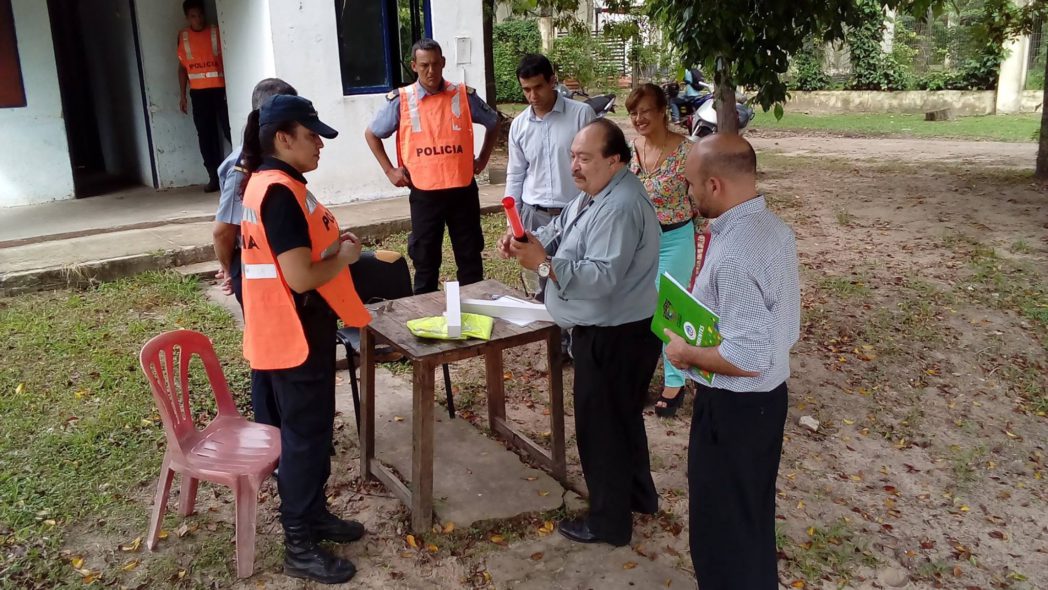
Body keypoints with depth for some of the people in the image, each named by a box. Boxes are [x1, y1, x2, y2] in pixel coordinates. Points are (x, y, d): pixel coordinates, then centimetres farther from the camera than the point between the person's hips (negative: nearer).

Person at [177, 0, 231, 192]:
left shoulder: (217, 32, 1)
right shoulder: (183, 36, 9)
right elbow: (182, 66, 14)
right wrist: (182, 94, 9)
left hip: (220, 89, -3)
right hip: (198, 92, 3)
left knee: (230, 130, -10)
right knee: (205, 135, 3)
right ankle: (214, 177, 7)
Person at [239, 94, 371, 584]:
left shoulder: (268, 184, 10)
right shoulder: (280, 193, -23)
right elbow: (301, 277, -27)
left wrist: (333, 245, 6)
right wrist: (344, 257, -11)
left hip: (299, 330, 10)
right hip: (294, 335, -10)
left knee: (312, 428, 20)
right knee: (304, 435, 2)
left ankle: (314, 514, 36)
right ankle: (299, 547, 16)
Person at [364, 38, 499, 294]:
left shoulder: (464, 95, 0)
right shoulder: (400, 100, -3)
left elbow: (493, 123, 17)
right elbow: (371, 134, 11)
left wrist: (482, 160, 9)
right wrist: (389, 170, 3)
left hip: (463, 190, 1)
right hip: (424, 193, -1)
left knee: (470, 257, 9)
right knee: (425, 260, 9)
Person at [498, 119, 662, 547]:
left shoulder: (620, 208, -26)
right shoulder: (595, 193, 9)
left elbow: (602, 277, -33)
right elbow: (557, 232, 10)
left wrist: (543, 264, -34)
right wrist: (523, 241, -9)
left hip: (615, 336, -11)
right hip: (611, 330, 11)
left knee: (600, 426, 3)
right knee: (623, 417, 24)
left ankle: (609, 522, 20)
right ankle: (638, 494, 43)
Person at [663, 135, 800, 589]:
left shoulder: (735, 254, -30)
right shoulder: (774, 228, 1)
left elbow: (747, 358, -30)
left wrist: (686, 354, -15)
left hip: (733, 406, -9)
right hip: (768, 395, 10)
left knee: (723, 523, 11)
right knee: (753, 512, 27)